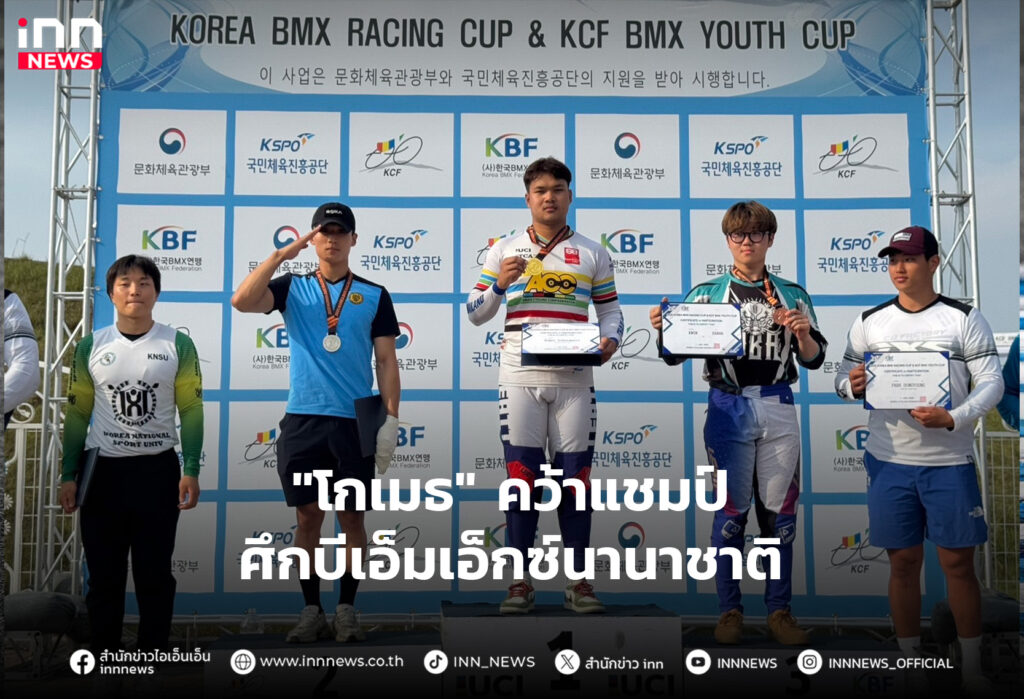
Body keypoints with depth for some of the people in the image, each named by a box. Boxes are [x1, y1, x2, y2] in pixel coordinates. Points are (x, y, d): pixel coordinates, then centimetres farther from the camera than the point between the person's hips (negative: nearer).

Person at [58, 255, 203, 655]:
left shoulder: (178, 345, -1)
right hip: (103, 470, 1)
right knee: (103, 573, 7)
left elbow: (191, 411, 0)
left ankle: (153, 655, 17)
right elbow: (77, 414, 7)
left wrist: (191, 470, -7)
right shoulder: (91, 347, 4)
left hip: (158, 469, -1)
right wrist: (69, 474, 4)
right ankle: (104, 657, 20)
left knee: (154, 572, 6)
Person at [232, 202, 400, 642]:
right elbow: (242, 301, -10)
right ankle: (311, 610, 16)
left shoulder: (374, 295, 7)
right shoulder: (293, 288, 8)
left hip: (355, 421, 0)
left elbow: (386, 361, 5)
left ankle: (346, 610, 16)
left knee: (351, 517, 5)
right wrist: (281, 254, -9)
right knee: (308, 516, 5)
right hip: (302, 419, 1)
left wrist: (390, 418, -4)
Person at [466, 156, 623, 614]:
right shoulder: (504, 251, 11)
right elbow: (475, 314, 11)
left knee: (575, 477, 3)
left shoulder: (593, 254, 12)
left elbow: (610, 309, 15)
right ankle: (520, 582, 10)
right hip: (520, 380, 0)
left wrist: (610, 340, -6)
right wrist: (498, 284, -7)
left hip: (574, 382, 1)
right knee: (522, 477, 1)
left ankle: (579, 582, 13)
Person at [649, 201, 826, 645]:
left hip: (778, 411, 2)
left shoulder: (792, 295, 11)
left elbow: (813, 359, 9)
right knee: (731, 511, 1)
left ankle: (779, 611, 15)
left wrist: (802, 333, -11)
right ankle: (729, 611, 11)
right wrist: (662, 330, -17)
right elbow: (674, 355, 3)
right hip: (728, 408, -1)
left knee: (780, 513, 4)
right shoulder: (707, 293, 7)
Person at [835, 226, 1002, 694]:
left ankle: (972, 668, 19)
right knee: (903, 563, 10)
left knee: (957, 563, 4)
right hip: (889, 461, 2)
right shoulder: (869, 322, 6)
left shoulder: (965, 319, -1)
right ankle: (909, 661, 23)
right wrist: (851, 385, -14)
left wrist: (952, 418, -21)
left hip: (949, 462, -2)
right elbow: (843, 379, 10)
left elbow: (990, 383, -4)